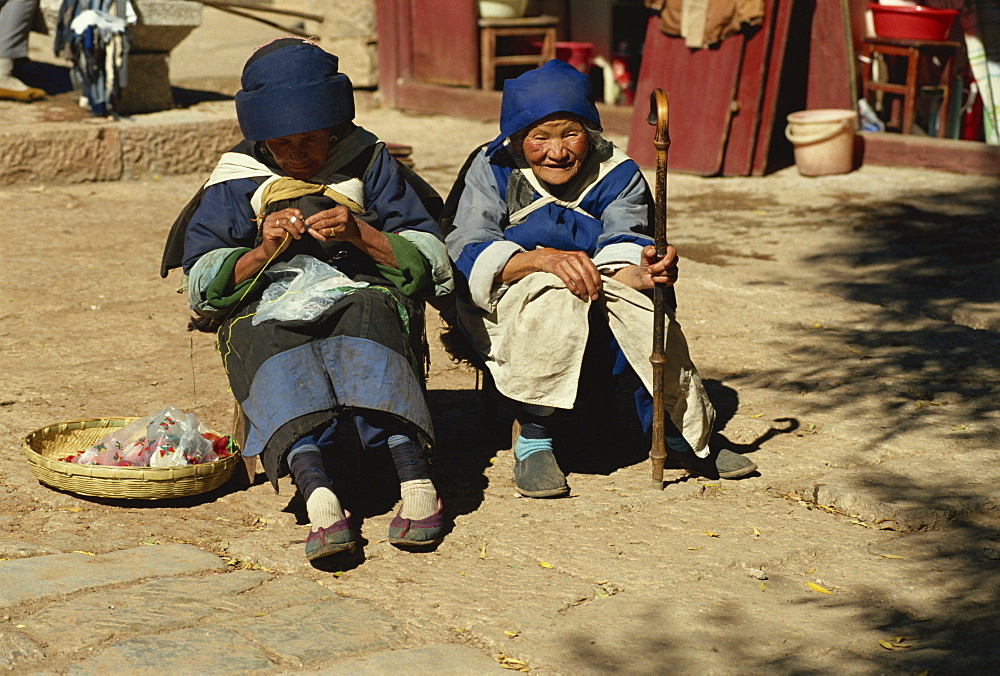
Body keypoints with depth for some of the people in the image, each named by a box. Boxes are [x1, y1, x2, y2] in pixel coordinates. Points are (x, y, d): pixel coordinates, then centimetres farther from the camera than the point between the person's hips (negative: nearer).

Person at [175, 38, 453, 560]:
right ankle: (318, 495, -56)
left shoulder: (368, 164, 14)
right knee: (271, 342, -36)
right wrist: (262, 253, -9)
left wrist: (361, 235, -9)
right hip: (268, 311, 1)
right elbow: (200, 286, 9)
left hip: (361, 299, 0)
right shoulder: (236, 181, 15)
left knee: (366, 316, -37)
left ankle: (415, 478, -52)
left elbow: (434, 262, 8)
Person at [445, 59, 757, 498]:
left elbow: (622, 248, -19)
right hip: (504, 308, -2)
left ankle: (681, 432, -11)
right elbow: (468, 252, -20)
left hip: (597, 330, 2)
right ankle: (532, 439, -23)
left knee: (641, 297, -32)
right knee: (556, 291, -37)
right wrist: (544, 258, -37)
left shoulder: (616, 175, -3)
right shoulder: (492, 170, -7)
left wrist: (642, 273, -44)